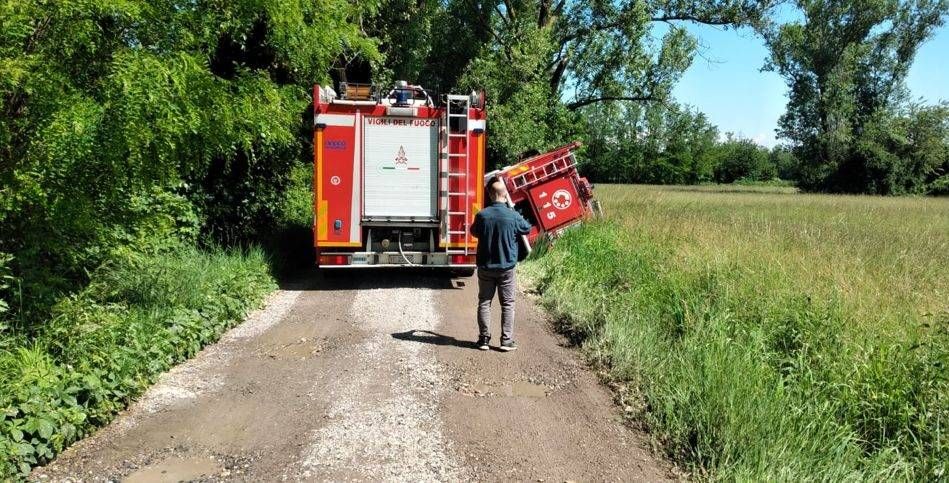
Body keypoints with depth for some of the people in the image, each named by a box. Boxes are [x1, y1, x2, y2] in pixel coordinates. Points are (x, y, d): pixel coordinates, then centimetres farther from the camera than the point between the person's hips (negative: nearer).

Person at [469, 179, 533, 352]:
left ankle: (484, 339, 15)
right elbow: (527, 229, 6)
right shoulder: (513, 216, -13)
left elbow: (474, 232, 9)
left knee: (484, 302, 12)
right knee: (507, 304, 9)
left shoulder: (482, 215, -10)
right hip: (506, 268, -1)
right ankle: (507, 340, 10)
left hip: (485, 267, 1)